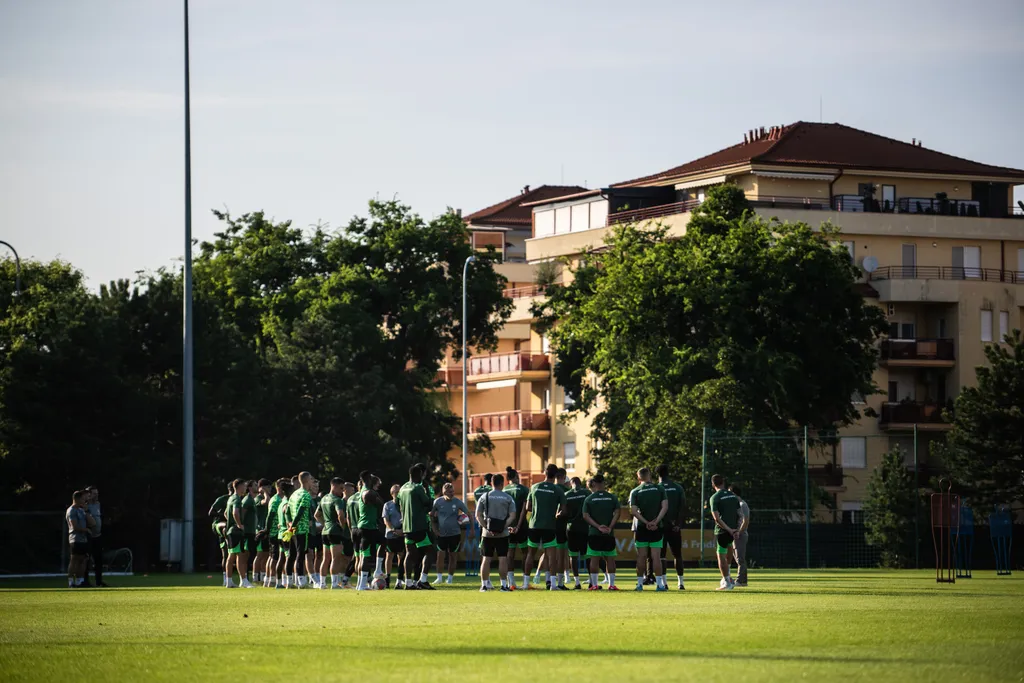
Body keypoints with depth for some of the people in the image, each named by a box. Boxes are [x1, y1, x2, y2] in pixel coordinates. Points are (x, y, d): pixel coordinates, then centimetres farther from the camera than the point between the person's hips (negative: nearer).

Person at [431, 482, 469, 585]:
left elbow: (468, 514, 0)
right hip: (441, 533, 0)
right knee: (440, 555, -3)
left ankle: (450, 578, 14)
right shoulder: (438, 502, -5)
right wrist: (434, 529, 0)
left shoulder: (457, 502, -7)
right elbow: (431, 515, 7)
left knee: (452, 556, 6)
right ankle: (439, 577, 7)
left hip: (455, 533, 0)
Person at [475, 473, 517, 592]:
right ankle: (504, 585, -2)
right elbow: (512, 515, -7)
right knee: (503, 559, 0)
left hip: (487, 534, 1)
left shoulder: (484, 497, 4)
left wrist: (487, 528, -6)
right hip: (503, 533, -1)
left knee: (486, 559, 6)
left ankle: (484, 585, 7)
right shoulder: (508, 498, 1)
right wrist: (505, 527, -10)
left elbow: (478, 515, -1)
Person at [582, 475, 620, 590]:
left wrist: (598, 526, -10)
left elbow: (585, 516, -7)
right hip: (609, 534, 1)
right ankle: (611, 584, 4)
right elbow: (616, 513, -4)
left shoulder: (589, 499, 1)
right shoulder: (612, 498, 5)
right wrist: (610, 527, -8)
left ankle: (594, 584, 0)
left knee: (595, 558, 1)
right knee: (610, 558, 6)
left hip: (594, 533, -1)